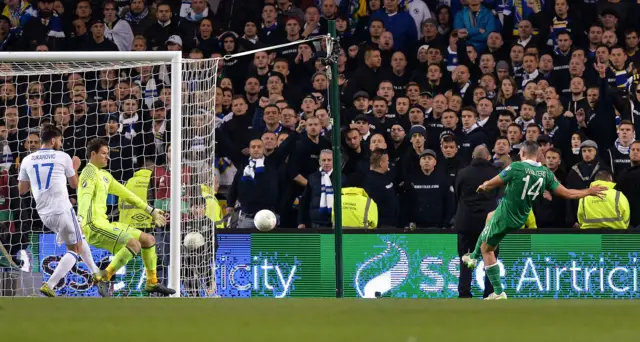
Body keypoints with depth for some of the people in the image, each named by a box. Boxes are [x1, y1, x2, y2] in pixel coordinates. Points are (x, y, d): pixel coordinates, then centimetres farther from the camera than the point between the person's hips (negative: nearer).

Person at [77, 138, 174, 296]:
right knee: (134, 244, -26)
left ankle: (152, 283, 23)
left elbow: (126, 194, 28)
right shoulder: (90, 172, -9)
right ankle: (104, 277, -22)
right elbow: (85, 197, -27)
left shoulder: (104, 175, 20)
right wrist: (80, 218, -43)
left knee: (149, 240, 13)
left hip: (103, 224, 10)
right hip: (94, 225, -10)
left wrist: (151, 210, 32)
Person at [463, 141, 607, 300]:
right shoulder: (546, 173, -6)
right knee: (490, 216, 36)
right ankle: (473, 257, 46)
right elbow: (567, 193, -4)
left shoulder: (516, 167, -21)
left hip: (505, 216, -7)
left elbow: (491, 184, -12)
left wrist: (483, 186, 13)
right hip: (519, 219, 7)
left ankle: (498, 292, 9)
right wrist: (589, 192, 11)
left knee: (486, 248, 10)